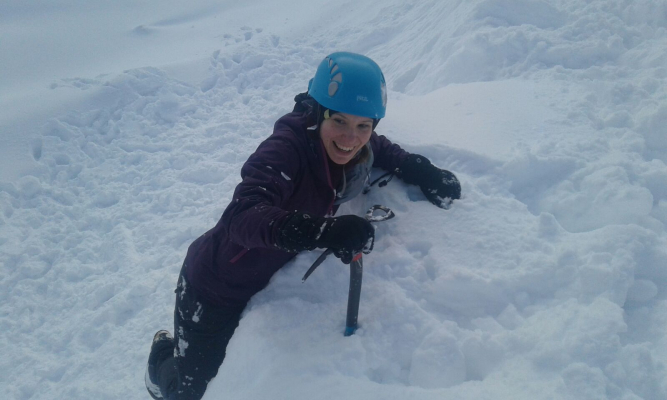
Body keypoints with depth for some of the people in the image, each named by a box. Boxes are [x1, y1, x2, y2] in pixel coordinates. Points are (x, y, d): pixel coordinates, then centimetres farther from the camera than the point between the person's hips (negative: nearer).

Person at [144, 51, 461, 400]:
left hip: (264, 285, 6)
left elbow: (383, 151, 9)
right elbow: (242, 217, -49)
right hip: (212, 288, -6)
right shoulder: (286, 149, -35)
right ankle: (163, 355, 48)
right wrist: (325, 230, -62)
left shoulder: (353, 150, -14)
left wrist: (422, 172, -8)